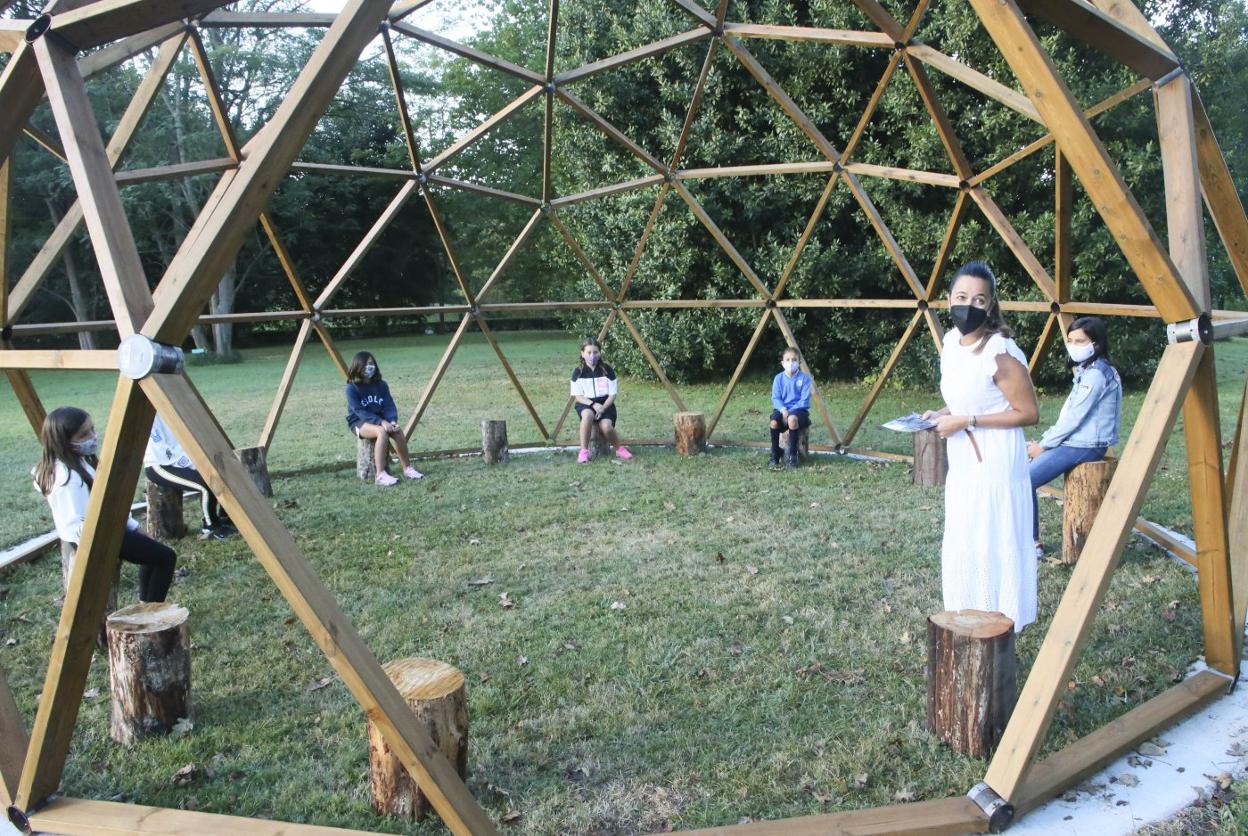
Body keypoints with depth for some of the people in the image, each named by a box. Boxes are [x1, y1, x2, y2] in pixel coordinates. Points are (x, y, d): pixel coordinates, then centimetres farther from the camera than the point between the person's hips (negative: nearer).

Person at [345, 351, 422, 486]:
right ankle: (381, 475, -37)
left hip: (378, 420, 5)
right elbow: (359, 411, -19)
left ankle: (407, 468, -13)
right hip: (359, 422, -5)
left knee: (398, 430, -26)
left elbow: (389, 406, -2)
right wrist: (381, 422, -30)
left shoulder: (381, 385, 5)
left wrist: (393, 420, -24)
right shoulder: (352, 388, -9)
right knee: (382, 431, -35)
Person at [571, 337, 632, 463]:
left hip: (605, 403, 0)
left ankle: (619, 448, 2)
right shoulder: (578, 371, -4)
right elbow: (578, 396, -5)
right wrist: (593, 404, -21)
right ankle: (584, 451, -24)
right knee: (587, 414, -37)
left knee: (606, 427, -29)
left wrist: (602, 408, -18)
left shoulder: (607, 369, -4)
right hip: (585, 404, 0)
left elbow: (612, 394, -2)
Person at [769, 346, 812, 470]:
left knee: (792, 419, -38)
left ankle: (792, 456, -20)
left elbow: (804, 400, -8)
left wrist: (790, 411, -18)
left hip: (798, 410, -2)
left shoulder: (804, 378, -2)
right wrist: (783, 409, -19)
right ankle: (774, 457, -13)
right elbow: (775, 398, 1)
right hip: (782, 409, 2)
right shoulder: (778, 378, 5)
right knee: (774, 422, -32)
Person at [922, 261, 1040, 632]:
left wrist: (966, 421, -20)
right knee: (960, 549, 16)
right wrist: (943, 413, 2)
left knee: (992, 548, 0)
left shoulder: (1001, 353, -20)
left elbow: (1028, 413, -17)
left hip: (995, 463, -9)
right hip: (963, 462, 9)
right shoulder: (950, 341, 5)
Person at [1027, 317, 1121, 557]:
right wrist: (1044, 441, 7)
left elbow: (1074, 418, -18)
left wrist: (1043, 445, -10)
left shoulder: (1096, 374, -17)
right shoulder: (1086, 370, 14)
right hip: (1074, 441, 10)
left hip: (1085, 446, -10)